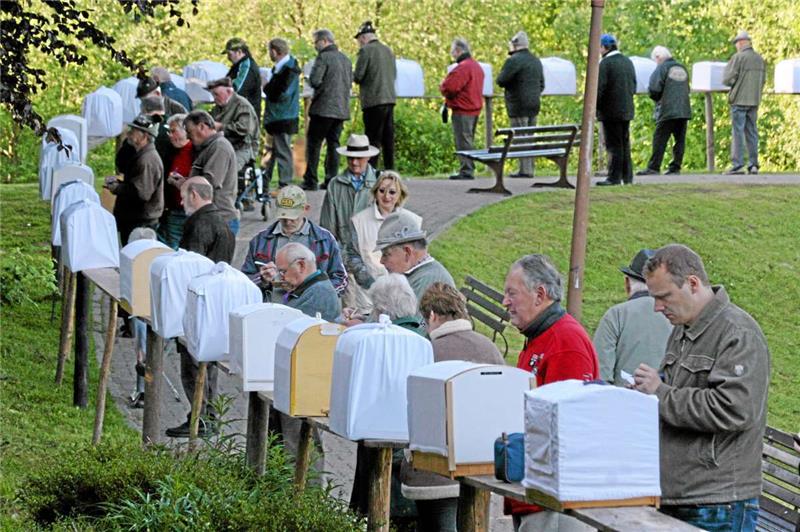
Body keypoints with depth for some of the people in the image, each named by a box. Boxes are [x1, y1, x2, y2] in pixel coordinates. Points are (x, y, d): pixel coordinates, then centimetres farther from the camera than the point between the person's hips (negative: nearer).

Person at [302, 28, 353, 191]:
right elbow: (350, 82, 18)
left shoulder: (323, 57, -11)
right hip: (341, 109, 7)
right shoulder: (345, 59, 13)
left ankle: (310, 180, -5)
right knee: (333, 143, 10)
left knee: (313, 143, -2)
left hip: (324, 108, -7)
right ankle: (331, 179, 7)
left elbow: (314, 81, -18)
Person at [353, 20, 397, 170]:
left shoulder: (365, 50, -9)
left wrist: (352, 75, 9)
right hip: (390, 98, 7)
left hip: (374, 101, -7)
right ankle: (389, 170, 11)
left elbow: (358, 76, -11)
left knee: (373, 139, -5)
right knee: (388, 137, 9)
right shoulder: (388, 50, 13)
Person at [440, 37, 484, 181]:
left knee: (463, 141, -6)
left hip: (463, 110, -10)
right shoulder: (476, 66, 15)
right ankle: (469, 169, 19)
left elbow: (449, 88, -23)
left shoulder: (462, 68, -18)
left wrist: (442, 87, 1)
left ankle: (466, 171, -7)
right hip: (475, 108, 10)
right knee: (468, 141, 16)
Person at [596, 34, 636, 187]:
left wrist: (595, 107, -7)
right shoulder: (628, 62, 11)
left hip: (611, 111, -8)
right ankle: (627, 176, 18)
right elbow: (633, 87, 15)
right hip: (627, 110, 8)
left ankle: (614, 177, -4)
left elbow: (599, 88, -18)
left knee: (614, 145, -5)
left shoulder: (605, 63, -14)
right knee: (625, 144, 14)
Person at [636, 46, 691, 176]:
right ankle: (675, 167, 5)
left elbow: (654, 90, -11)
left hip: (667, 111, -6)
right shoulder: (683, 69, 16)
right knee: (680, 139, 6)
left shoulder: (661, 69, -6)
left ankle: (653, 167, -7)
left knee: (659, 139, -4)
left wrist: (656, 98, 8)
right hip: (684, 110, 6)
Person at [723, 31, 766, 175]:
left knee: (738, 132, -6)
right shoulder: (760, 59, 8)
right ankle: (753, 165, 8)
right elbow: (763, 81, 13)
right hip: (754, 101, 6)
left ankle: (737, 165, -10)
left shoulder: (738, 58, -11)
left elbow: (726, 80, -12)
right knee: (752, 132, 9)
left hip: (739, 100, -6)